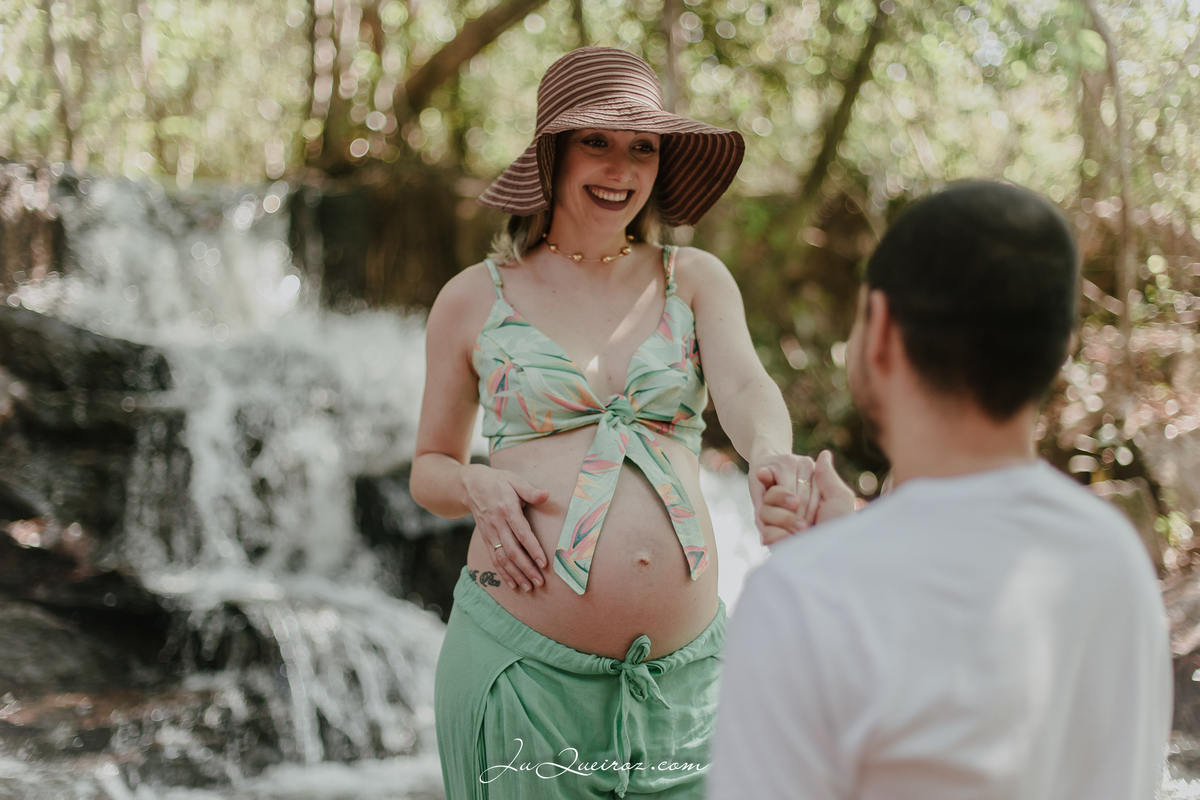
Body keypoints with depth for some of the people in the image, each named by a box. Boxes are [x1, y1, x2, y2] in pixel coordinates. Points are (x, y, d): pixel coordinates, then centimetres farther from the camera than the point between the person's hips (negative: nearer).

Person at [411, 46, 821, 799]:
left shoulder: (697, 280, 8)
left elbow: (745, 385, -11)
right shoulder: (473, 300, 6)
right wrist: (478, 487, -9)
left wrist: (772, 454, -33)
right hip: (522, 660, -1)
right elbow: (431, 469, 14)